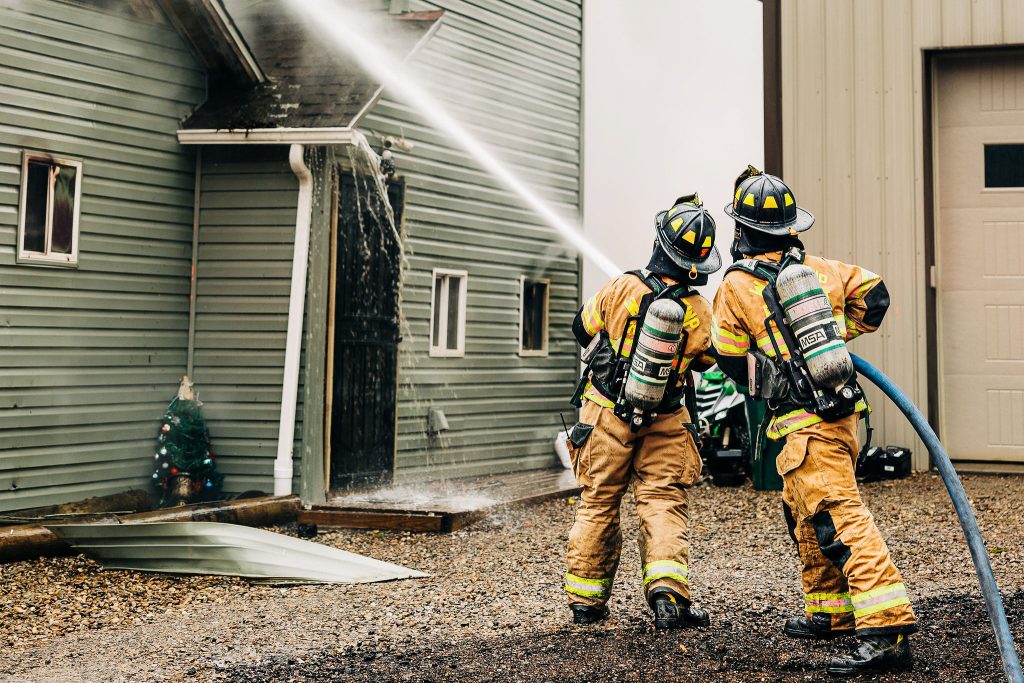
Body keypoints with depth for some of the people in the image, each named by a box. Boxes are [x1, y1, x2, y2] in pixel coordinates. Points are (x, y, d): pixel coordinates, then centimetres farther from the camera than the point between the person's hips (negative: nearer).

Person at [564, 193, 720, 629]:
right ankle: (668, 593, -14)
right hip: (663, 423, 0)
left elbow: (583, 328, 3)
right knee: (664, 503, 4)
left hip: (606, 414, 1)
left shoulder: (623, 287, -14)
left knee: (598, 504, 11)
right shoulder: (699, 311, -11)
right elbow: (704, 359, 8)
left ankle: (586, 599, 20)